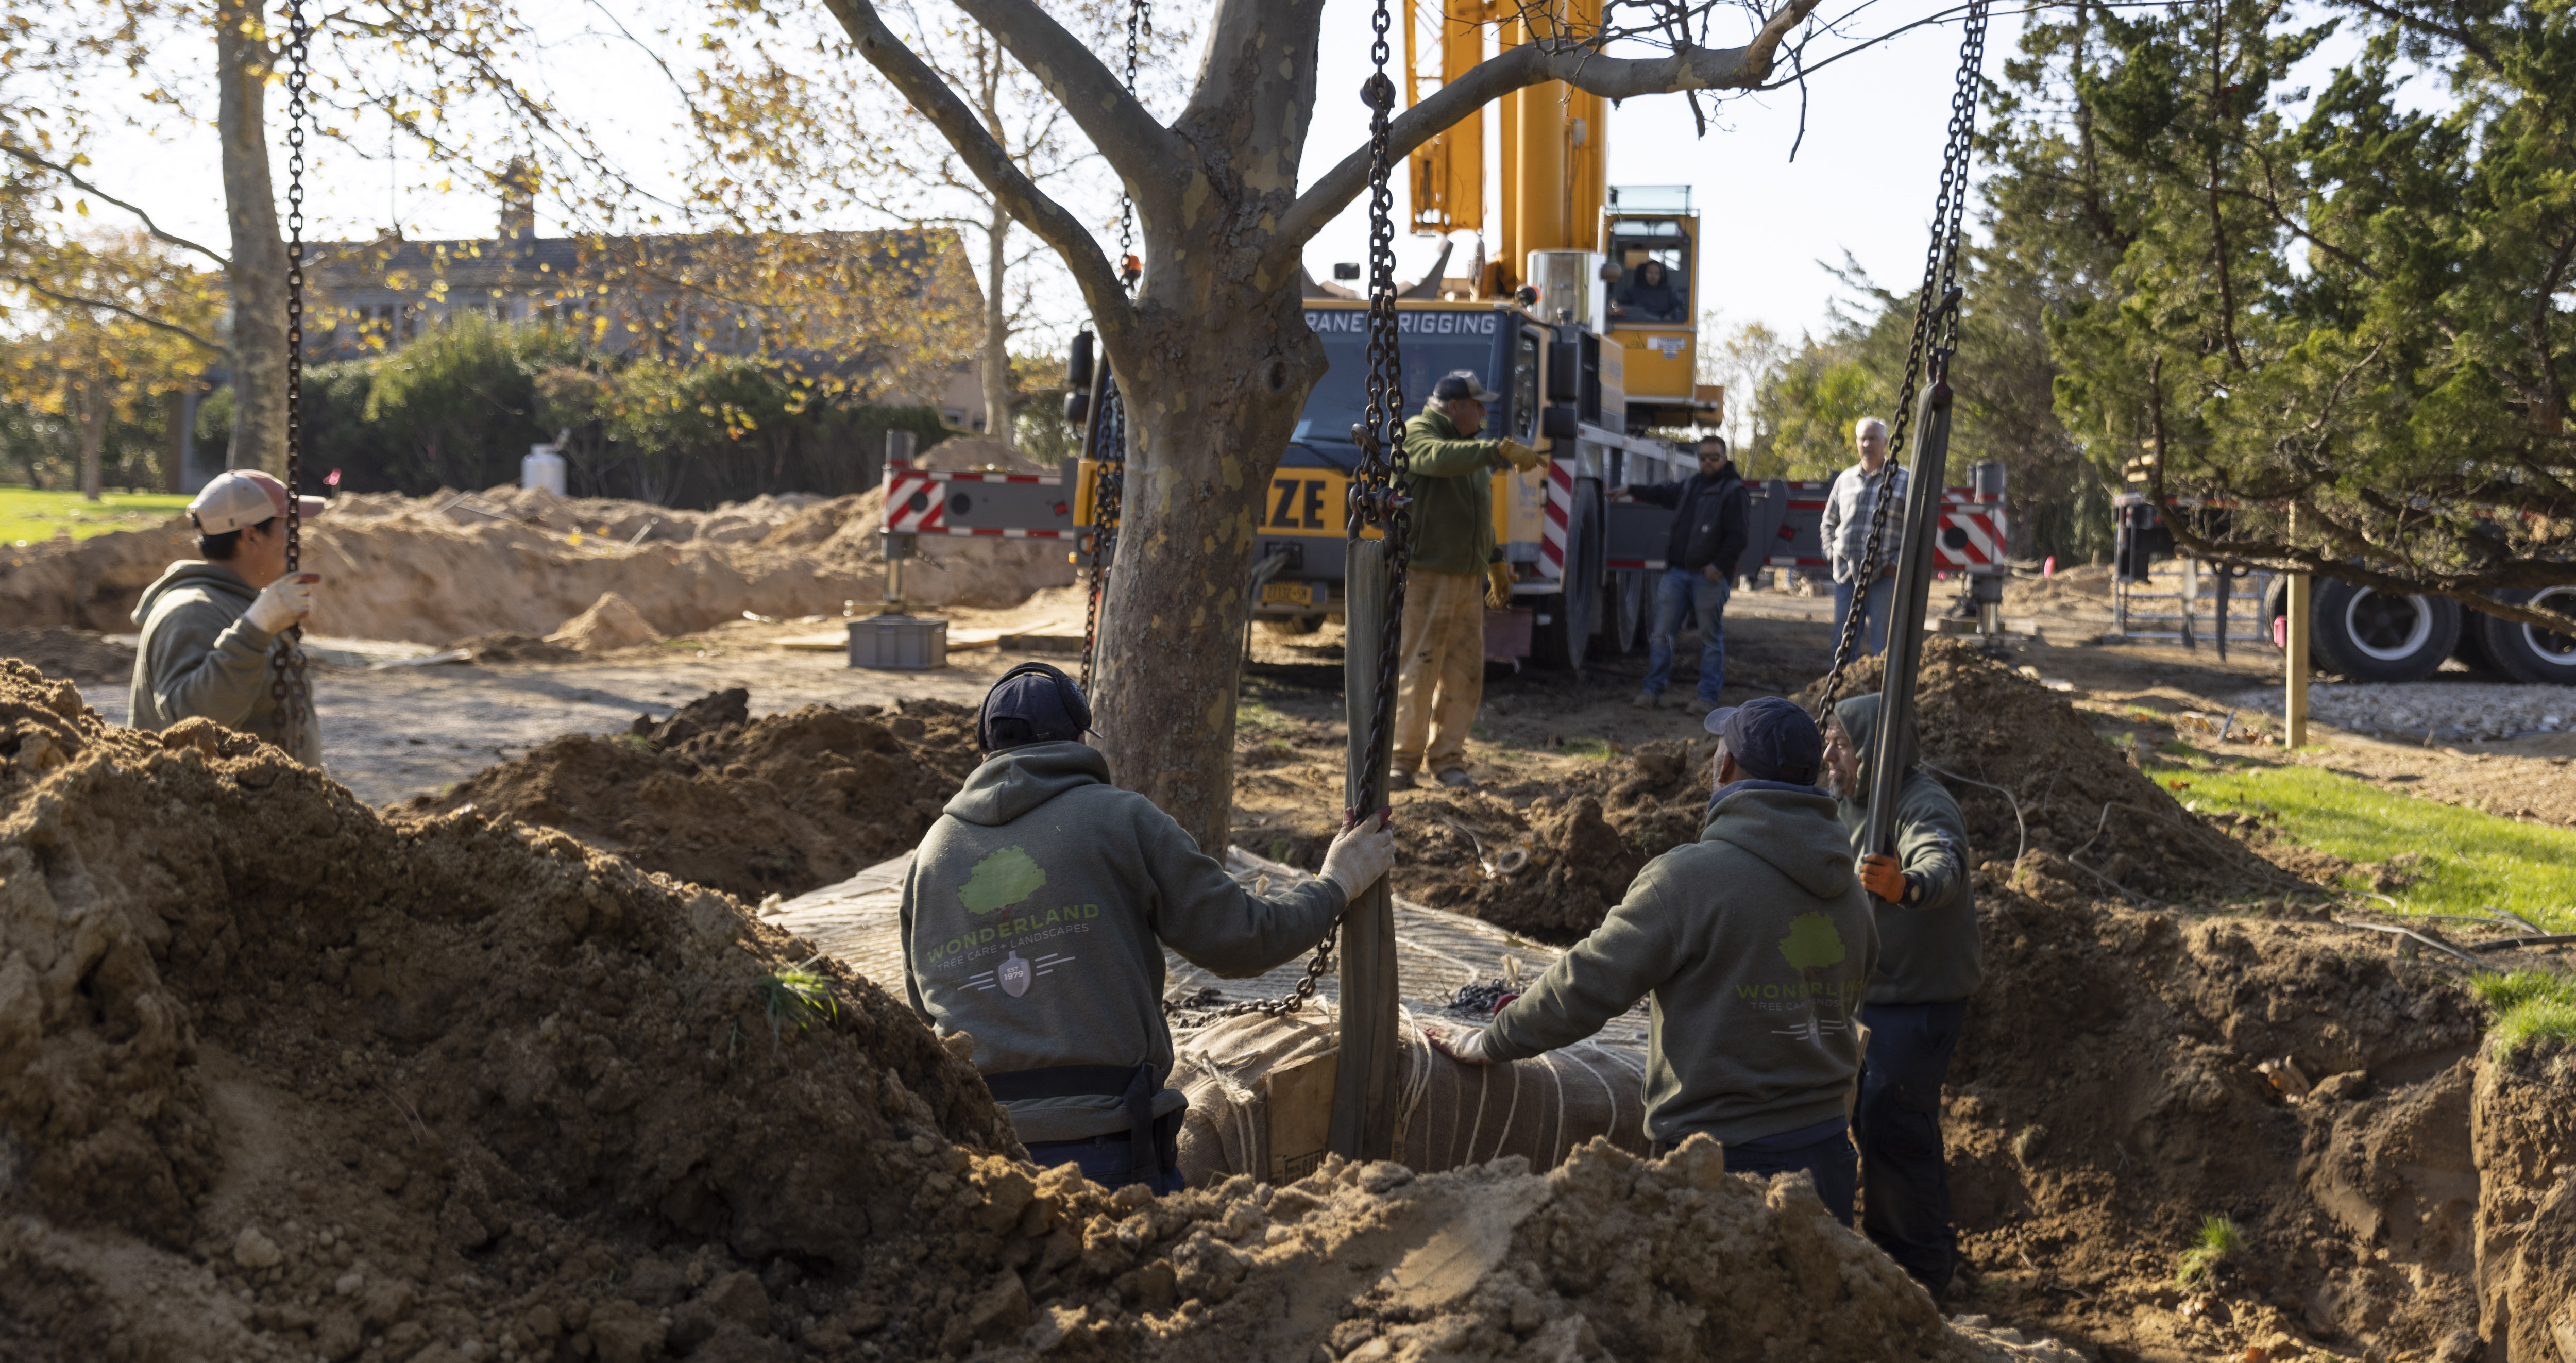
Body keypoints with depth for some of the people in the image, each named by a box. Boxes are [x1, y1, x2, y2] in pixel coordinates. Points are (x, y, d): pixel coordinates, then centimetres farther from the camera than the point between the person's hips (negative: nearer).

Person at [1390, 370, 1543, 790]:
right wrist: (1502, 451, -38)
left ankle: (1448, 759, 13)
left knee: (1464, 674, 5)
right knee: (1417, 670, -7)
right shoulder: (1417, 434, -6)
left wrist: (1496, 562, 31)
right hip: (1425, 577, -8)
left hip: (1468, 579, 8)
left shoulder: (1472, 448, 21)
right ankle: (1403, 760, 0)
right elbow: (1439, 458, -31)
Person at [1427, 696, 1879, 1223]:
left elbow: (1590, 982, -11)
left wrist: (1491, 1043, 2)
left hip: (1726, 1159, -7)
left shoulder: (1690, 876, -14)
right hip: (1826, 1151, 7)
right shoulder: (1849, 893, 9)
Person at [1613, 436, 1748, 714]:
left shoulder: (1732, 491, -3)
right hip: (1676, 573, 6)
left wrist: (1720, 565, -15)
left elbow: (1737, 536, -9)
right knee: (1663, 633, 3)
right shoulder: (1690, 485, 18)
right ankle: (1653, 691, 8)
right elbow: (1663, 493, 39)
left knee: (1711, 637, 0)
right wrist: (1630, 490, 42)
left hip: (1709, 576, -6)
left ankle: (1708, 698, 5)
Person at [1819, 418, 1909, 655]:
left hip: (1884, 575, -4)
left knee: (1882, 643, -6)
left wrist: (1897, 562, -10)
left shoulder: (1903, 481, 1)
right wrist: (1831, 553, 9)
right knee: (1843, 639, 6)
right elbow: (1829, 522, 25)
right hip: (1846, 573, 4)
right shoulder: (1845, 479, 15)